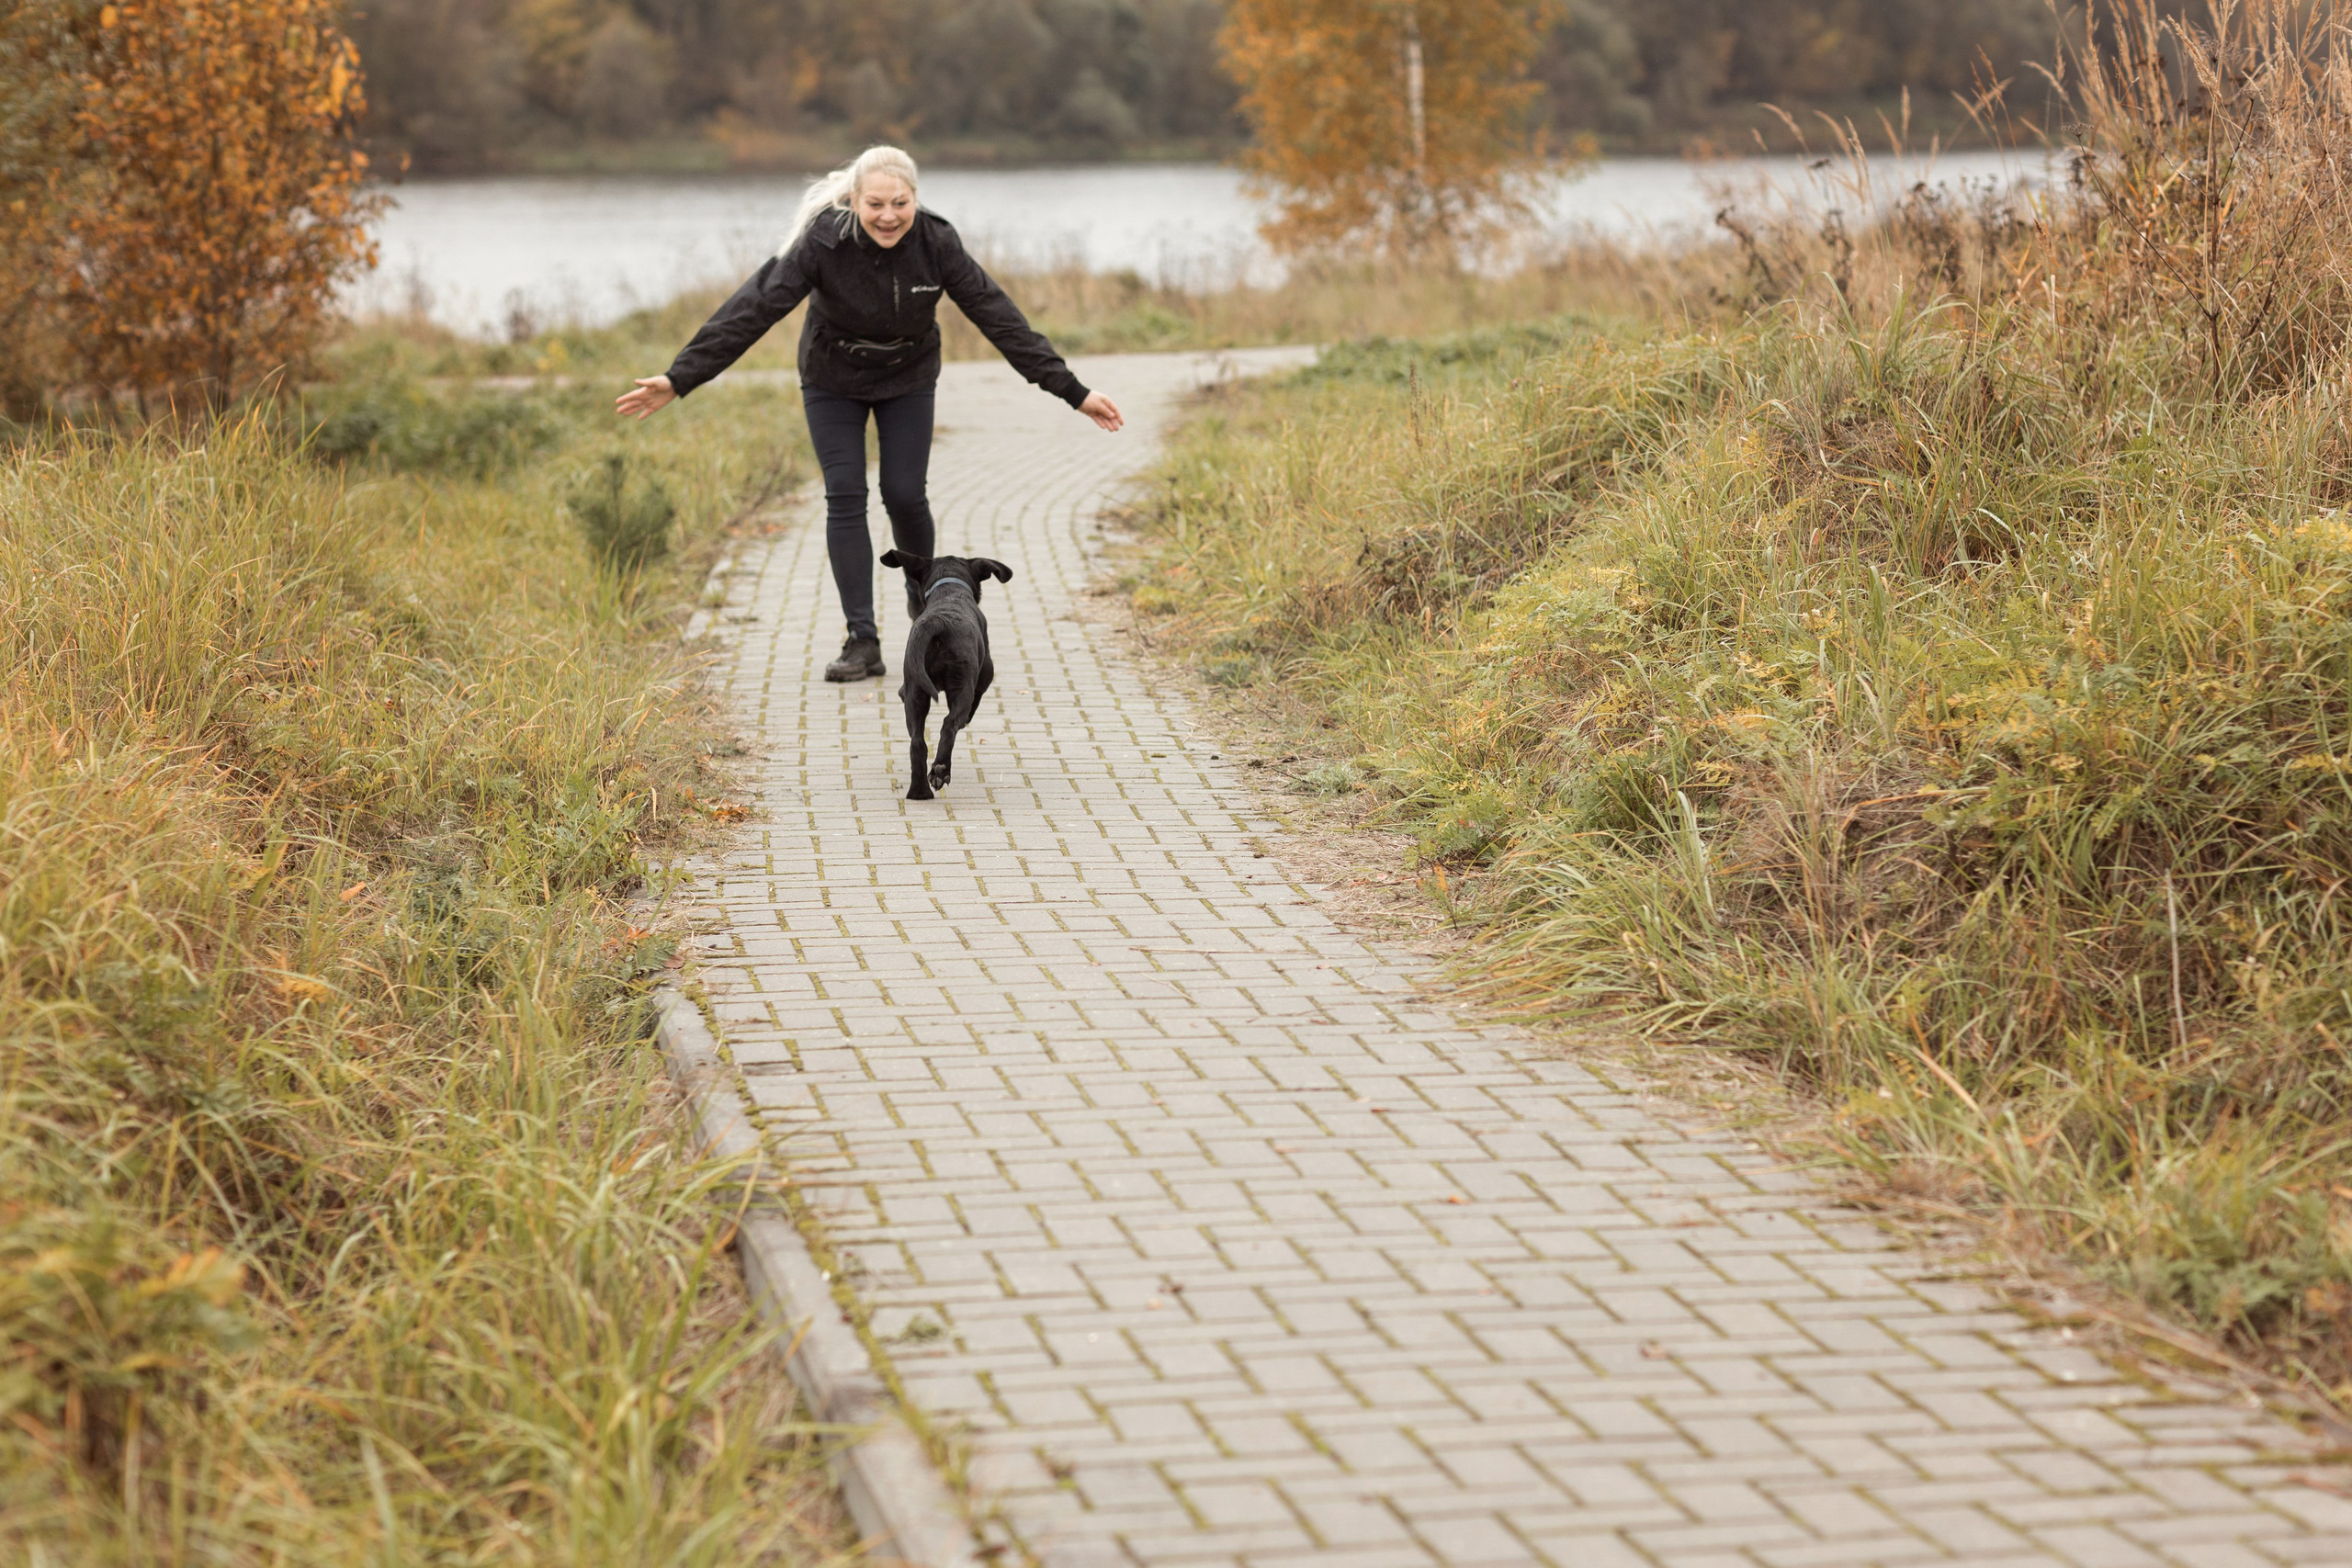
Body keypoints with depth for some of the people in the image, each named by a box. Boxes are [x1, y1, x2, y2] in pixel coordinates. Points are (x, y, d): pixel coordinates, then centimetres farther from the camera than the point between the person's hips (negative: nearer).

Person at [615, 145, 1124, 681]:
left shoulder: (936, 244, -25)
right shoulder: (823, 243, -30)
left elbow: (999, 317, -22)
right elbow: (753, 310, -31)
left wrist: (1072, 391, -23)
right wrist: (678, 379, -36)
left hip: (908, 381, 1)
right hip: (833, 382, -1)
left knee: (904, 494, -5)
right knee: (845, 498, -9)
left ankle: (924, 597, 27)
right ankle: (862, 642, -4)